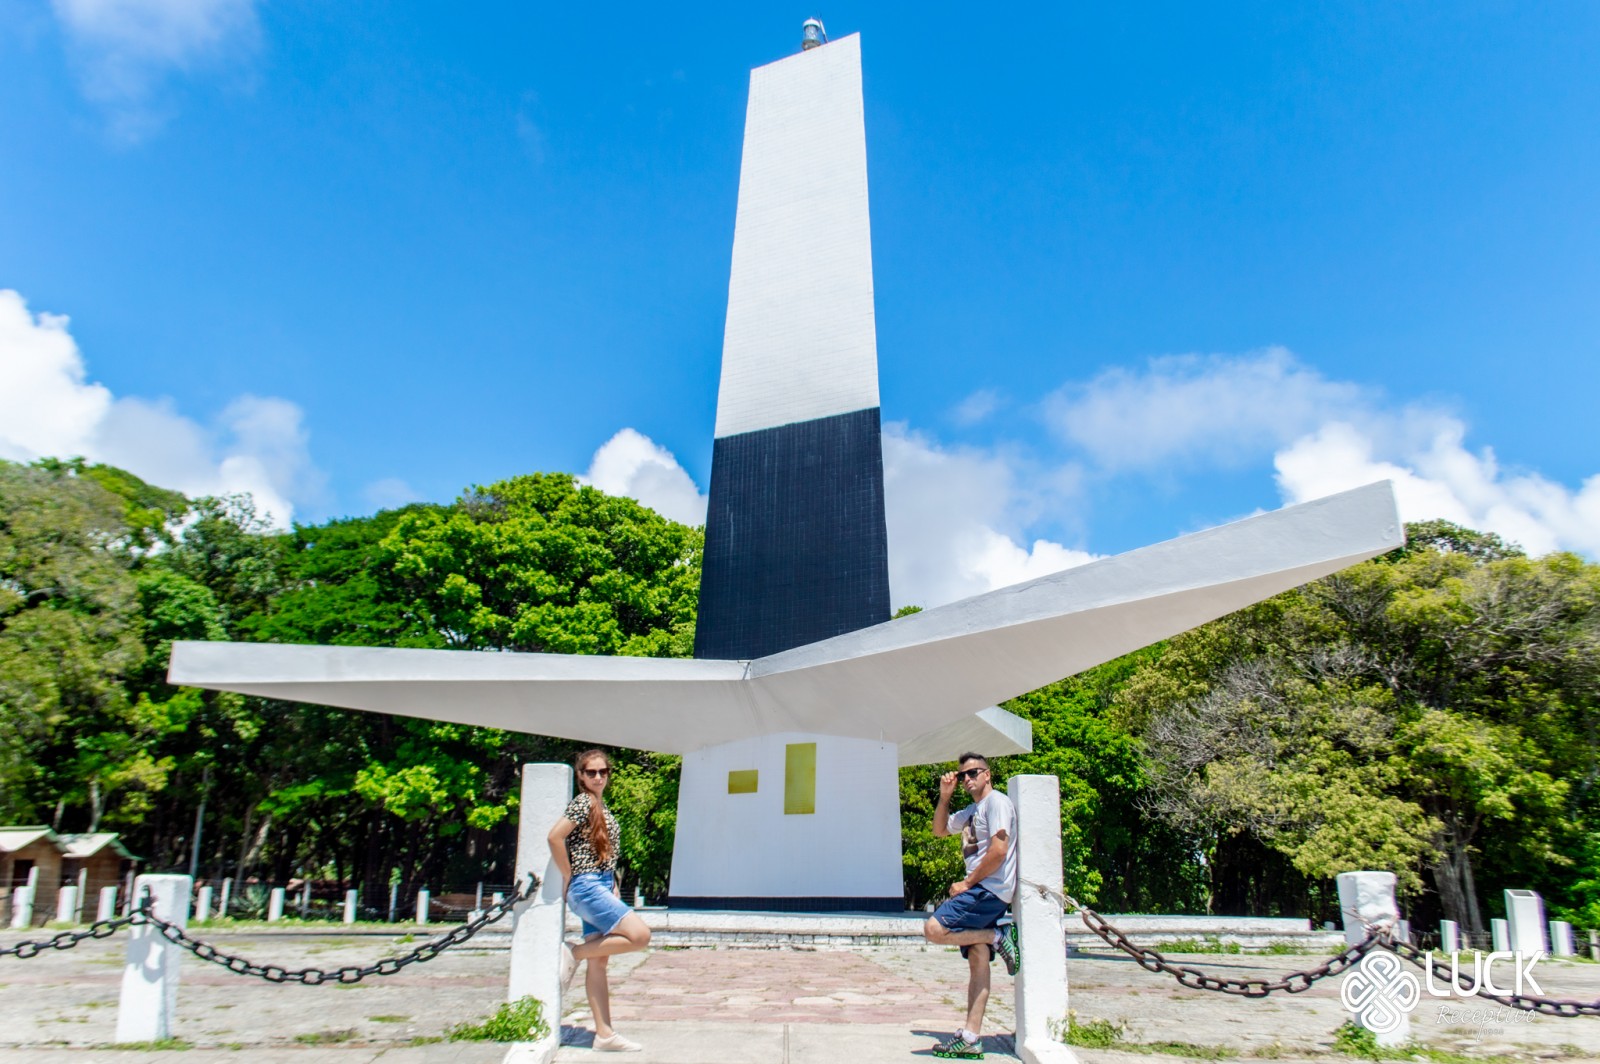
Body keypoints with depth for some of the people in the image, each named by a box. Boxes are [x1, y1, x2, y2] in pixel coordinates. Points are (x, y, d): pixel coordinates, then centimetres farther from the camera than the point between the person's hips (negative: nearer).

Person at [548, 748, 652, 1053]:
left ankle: (605, 1034, 11)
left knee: (598, 961, 8)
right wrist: (568, 877, -13)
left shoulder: (601, 805, 16)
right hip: (587, 887, -9)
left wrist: (613, 886, 10)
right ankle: (574, 953, -4)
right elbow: (555, 836, -21)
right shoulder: (584, 802, -11)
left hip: (601, 886, 9)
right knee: (640, 935, -17)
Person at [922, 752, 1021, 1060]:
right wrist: (944, 796, 15)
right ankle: (971, 1039, 6)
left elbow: (999, 851, -18)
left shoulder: (996, 802, -8)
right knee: (977, 962, 6)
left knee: (934, 929, -20)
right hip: (979, 892, 9)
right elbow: (939, 830, 30)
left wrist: (966, 884, -12)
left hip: (990, 890, -9)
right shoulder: (971, 811, 21)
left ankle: (998, 937, -7)